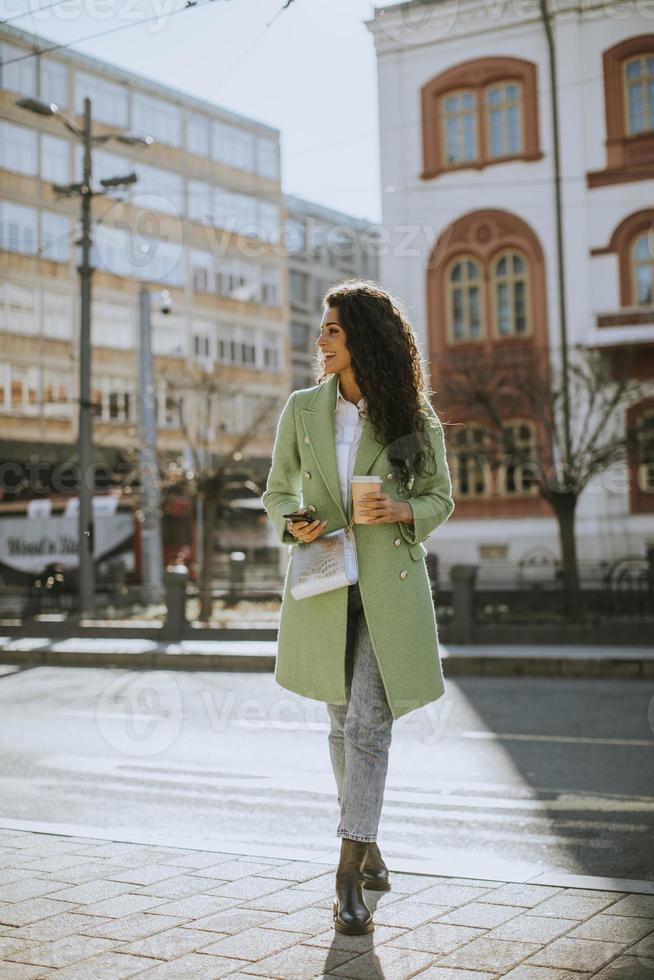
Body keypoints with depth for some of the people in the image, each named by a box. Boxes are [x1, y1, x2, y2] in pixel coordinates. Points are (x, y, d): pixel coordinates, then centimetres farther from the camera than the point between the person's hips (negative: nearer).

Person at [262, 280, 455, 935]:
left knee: (368, 725, -9)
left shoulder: (414, 416, -1)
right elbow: (276, 492, 11)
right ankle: (366, 842, 33)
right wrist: (292, 525, -11)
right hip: (324, 581, 3)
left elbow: (440, 497, 6)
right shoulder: (302, 409, 4)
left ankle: (349, 874, -3)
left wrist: (403, 511, -15)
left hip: (389, 582, -2)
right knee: (343, 722, 13)